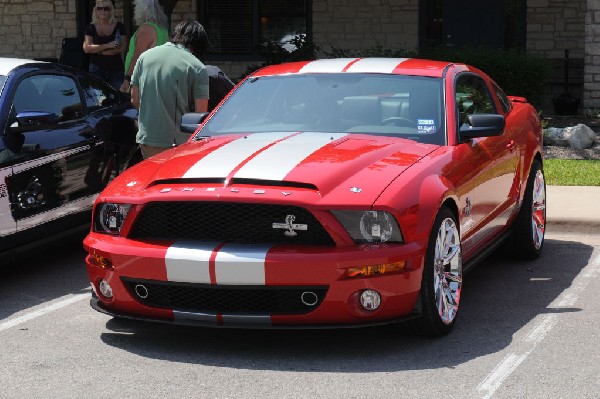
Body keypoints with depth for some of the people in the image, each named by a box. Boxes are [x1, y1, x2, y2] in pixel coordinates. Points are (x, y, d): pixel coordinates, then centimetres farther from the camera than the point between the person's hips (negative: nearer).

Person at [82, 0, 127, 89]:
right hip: (97, 69, 1)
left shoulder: (119, 27, 4)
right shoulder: (91, 28, 6)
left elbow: (122, 49, -4)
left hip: (116, 69, 0)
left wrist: (98, 51, -7)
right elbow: (86, 49, -5)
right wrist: (107, 45, -15)